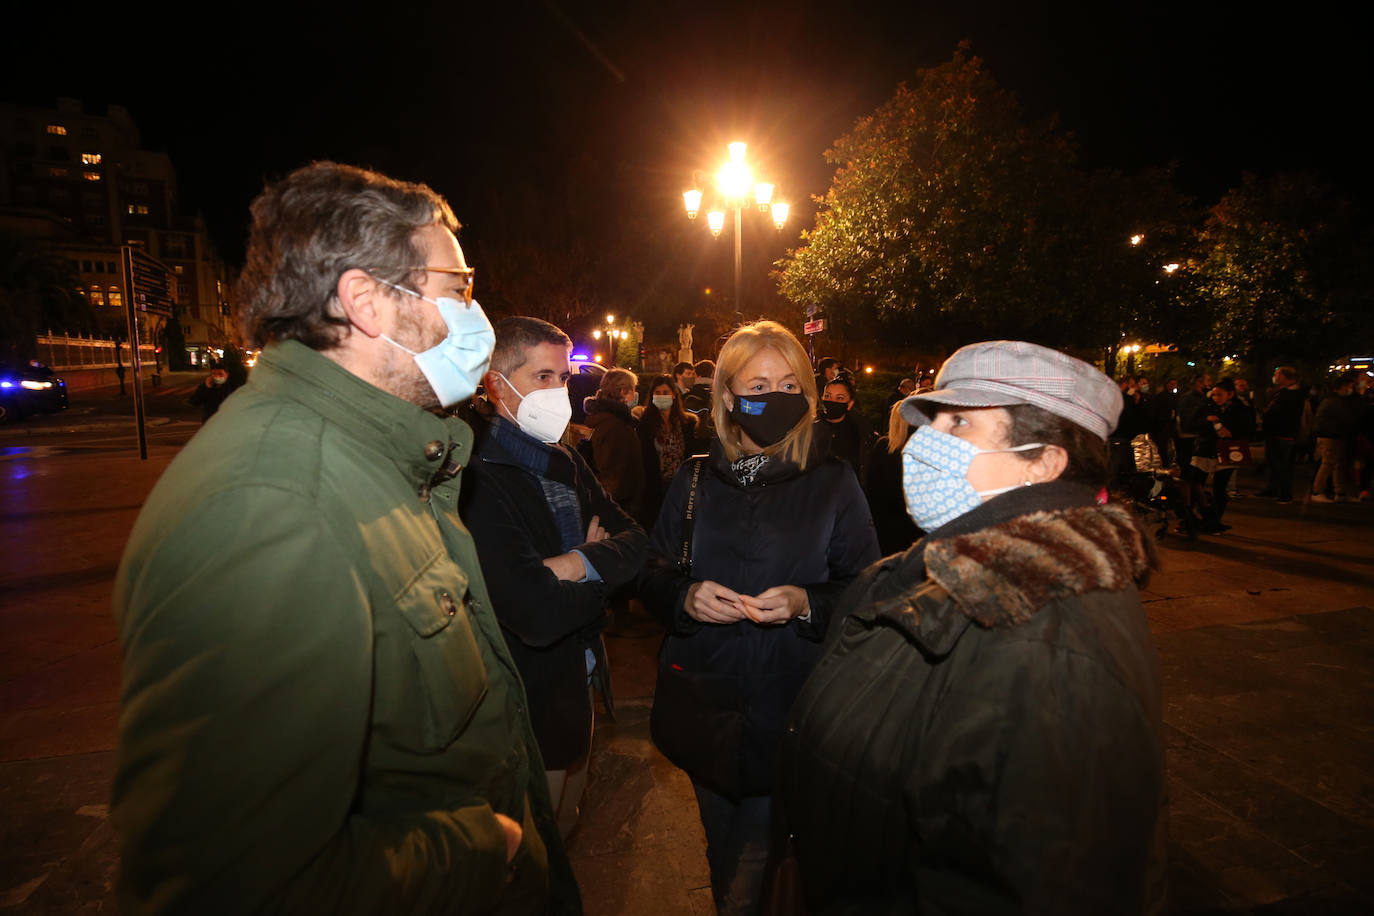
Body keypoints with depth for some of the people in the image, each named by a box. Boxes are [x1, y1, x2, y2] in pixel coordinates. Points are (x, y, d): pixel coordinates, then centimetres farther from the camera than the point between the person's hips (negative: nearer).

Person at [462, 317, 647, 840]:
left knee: (567, 827, 29)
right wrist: (604, 563, -14)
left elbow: (636, 539, 0)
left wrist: (581, 563, -21)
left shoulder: (566, 463, 4)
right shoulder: (476, 482, -25)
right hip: (530, 702, -8)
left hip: (581, 681, 8)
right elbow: (538, 616, -32)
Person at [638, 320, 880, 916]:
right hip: (705, 705, 3)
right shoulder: (694, 481, 3)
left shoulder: (833, 484, -4)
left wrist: (807, 603, -21)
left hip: (789, 711, -3)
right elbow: (652, 579, 6)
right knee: (721, 849, 24)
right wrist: (685, 596, -15)